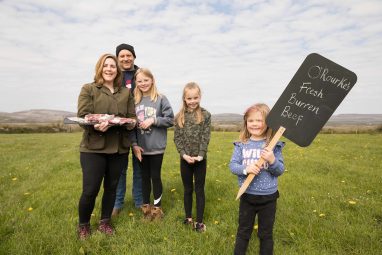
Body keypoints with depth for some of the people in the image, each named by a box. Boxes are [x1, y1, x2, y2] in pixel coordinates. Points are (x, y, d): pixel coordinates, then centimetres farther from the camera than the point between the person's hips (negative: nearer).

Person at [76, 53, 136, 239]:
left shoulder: (126, 92, 12)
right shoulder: (88, 89, 2)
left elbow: (133, 117, 10)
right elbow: (82, 116, -8)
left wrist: (130, 123, -13)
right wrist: (96, 126, -27)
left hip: (119, 148, 4)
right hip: (93, 147, -3)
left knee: (111, 187, 13)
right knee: (90, 190, 0)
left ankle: (105, 222, 34)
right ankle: (83, 225, 26)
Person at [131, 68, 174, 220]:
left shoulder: (161, 99, -5)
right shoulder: (134, 100, 4)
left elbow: (170, 120, -5)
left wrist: (153, 120, -17)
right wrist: (134, 144, -3)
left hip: (156, 147, -3)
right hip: (140, 147, 3)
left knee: (155, 176, 7)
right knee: (145, 176, 14)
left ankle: (157, 207, 24)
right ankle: (146, 206, 29)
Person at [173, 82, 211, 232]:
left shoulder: (205, 115, -4)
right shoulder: (179, 116, 1)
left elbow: (205, 138, -9)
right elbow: (177, 138, -2)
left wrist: (200, 155, -18)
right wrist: (184, 154, -14)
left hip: (200, 159, -2)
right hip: (185, 159, 2)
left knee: (199, 190, 8)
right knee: (187, 189, 16)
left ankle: (199, 221, 19)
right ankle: (188, 217, 32)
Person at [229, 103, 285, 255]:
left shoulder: (274, 145, -8)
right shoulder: (241, 144, -4)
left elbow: (280, 171, -6)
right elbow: (232, 165, -6)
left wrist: (272, 161, -26)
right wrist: (245, 169, -25)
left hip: (268, 198, -1)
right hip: (247, 196, 1)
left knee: (266, 233, 18)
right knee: (243, 231, 20)